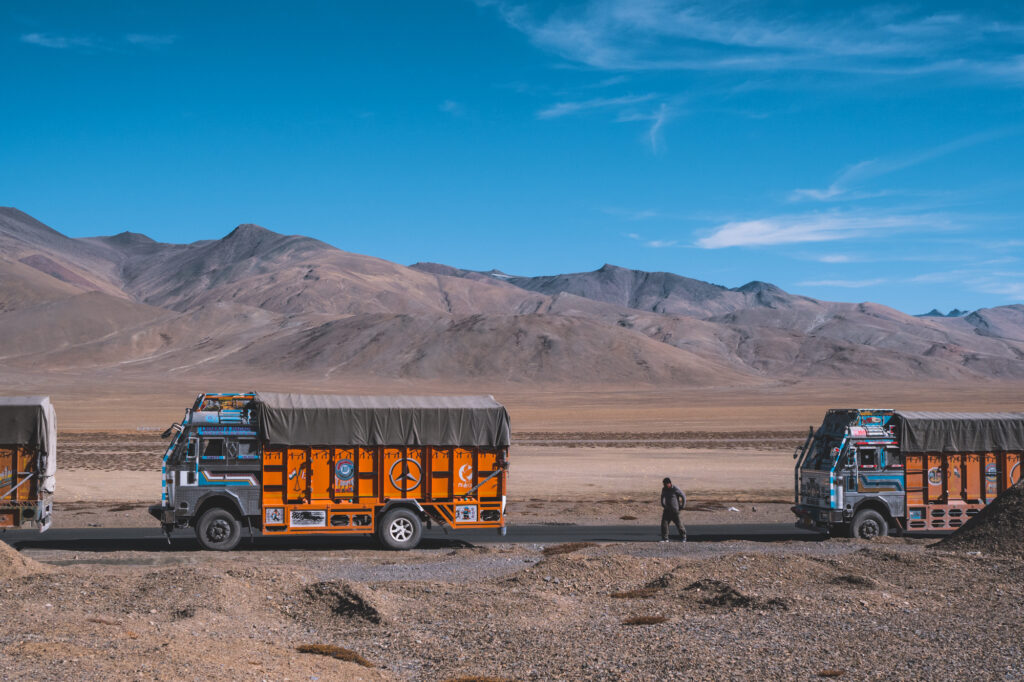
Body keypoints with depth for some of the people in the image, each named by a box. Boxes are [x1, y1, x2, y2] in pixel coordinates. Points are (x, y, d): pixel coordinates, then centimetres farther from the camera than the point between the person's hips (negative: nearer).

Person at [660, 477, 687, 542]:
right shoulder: (664, 489, 4)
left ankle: (683, 537, 18)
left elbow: (683, 496, -8)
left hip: (674, 510, -5)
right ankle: (665, 538, -4)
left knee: (678, 523, -1)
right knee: (664, 522, -7)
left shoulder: (675, 489, -15)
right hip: (667, 509, 5)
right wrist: (663, 505, 21)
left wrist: (682, 506, -6)